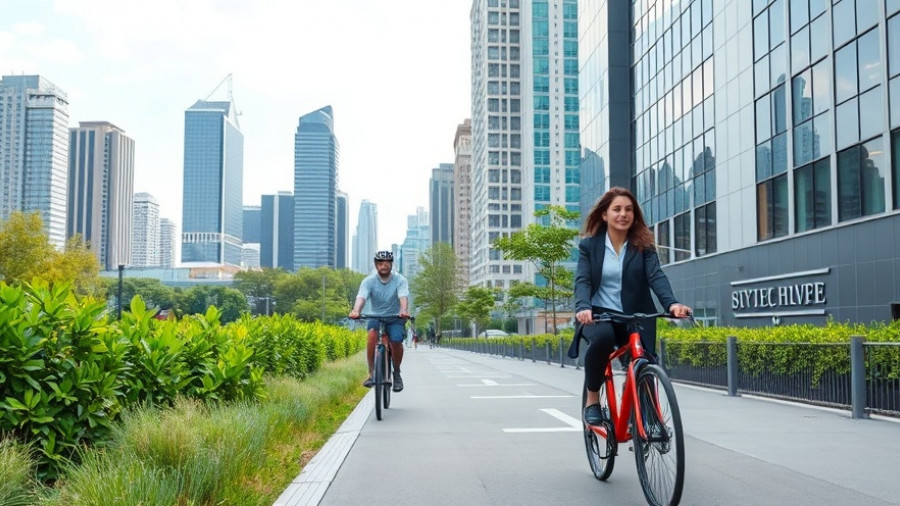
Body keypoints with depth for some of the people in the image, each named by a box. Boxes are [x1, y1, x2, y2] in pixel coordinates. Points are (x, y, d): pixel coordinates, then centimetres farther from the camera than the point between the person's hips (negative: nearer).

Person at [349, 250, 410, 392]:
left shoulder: (399, 280, -11)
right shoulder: (369, 281, -10)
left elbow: (403, 296, -29)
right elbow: (361, 297, -26)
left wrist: (403, 310, -51)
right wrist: (356, 311, -49)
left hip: (395, 318, 0)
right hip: (376, 317, 1)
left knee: (396, 340, -28)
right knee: (372, 333, -33)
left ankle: (397, 373, -1)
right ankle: (372, 373, -25)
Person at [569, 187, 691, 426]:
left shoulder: (643, 245, 4)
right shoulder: (589, 245, 3)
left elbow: (656, 276, -11)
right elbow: (582, 280, -9)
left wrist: (672, 303, -32)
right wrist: (583, 307, -32)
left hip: (635, 318, 2)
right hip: (599, 315, -2)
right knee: (602, 337, -35)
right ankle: (592, 399, -14)